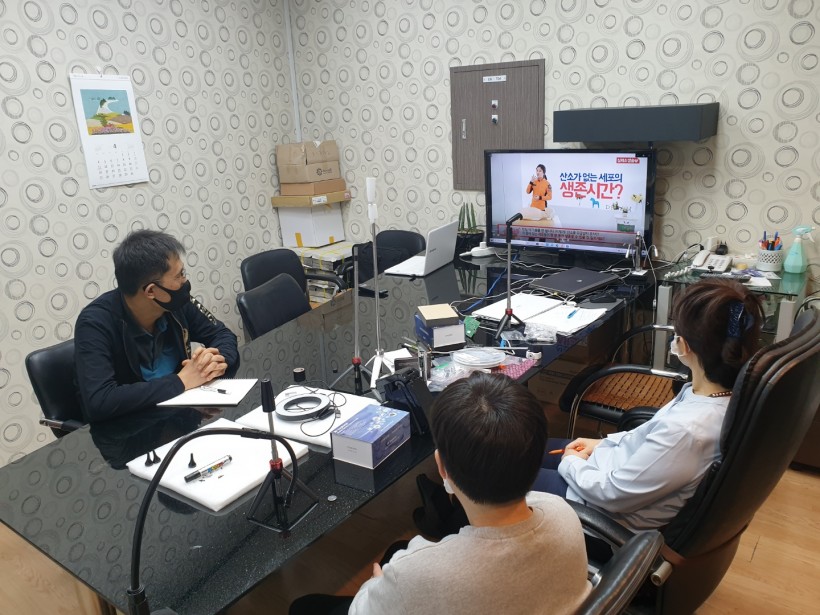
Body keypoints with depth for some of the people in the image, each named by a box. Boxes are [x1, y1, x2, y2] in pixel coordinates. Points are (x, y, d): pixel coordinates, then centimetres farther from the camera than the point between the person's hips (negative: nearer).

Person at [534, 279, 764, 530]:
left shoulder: (687, 430, -39)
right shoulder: (732, 391, -14)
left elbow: (615, 494, -25)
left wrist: (571, 465, -8)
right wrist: (604, 443, 6)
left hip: (614, 511, -8)